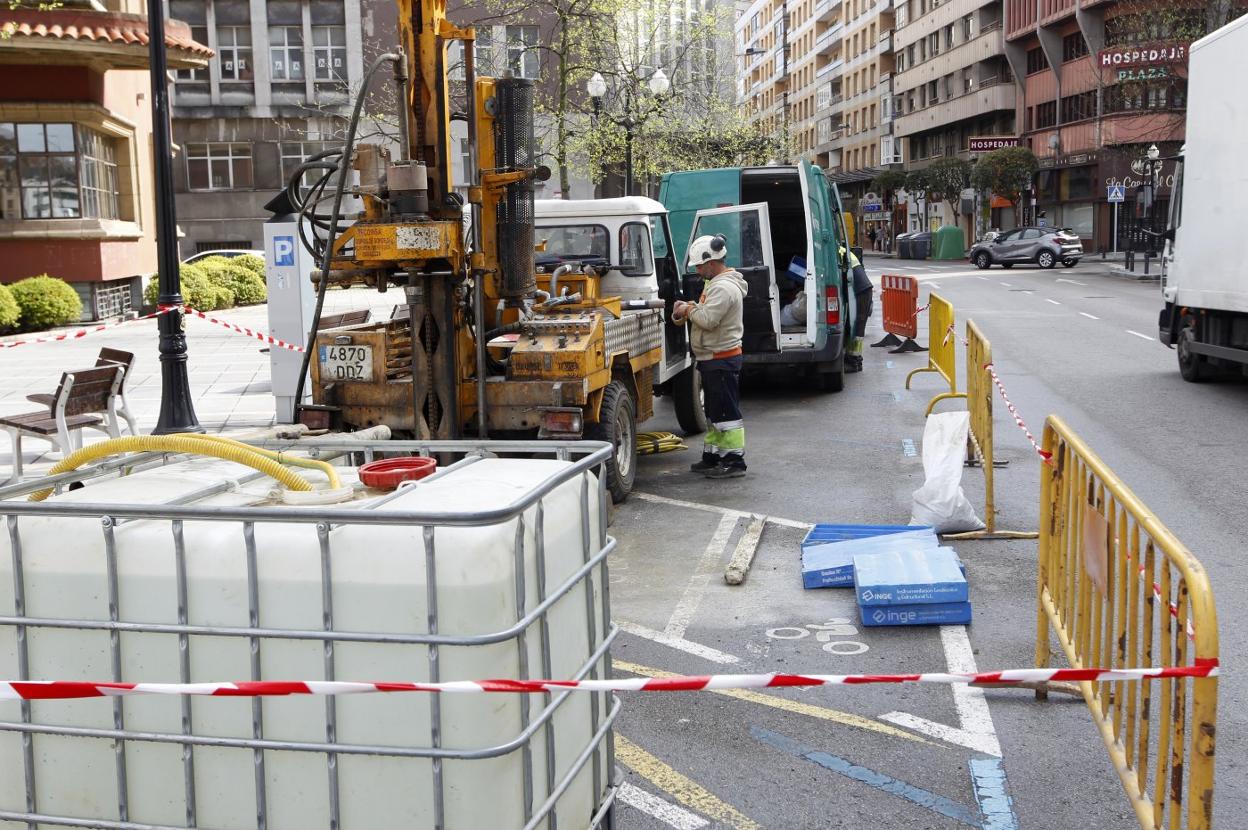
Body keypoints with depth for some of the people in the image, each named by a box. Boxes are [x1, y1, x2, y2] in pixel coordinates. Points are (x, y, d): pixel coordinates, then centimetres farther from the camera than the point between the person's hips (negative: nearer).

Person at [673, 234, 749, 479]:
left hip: (722, 360, -11)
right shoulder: (716, 283, 15)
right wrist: (688, 308, 5)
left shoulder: (724, 288, -20)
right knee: (713, 410, 17)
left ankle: (734, 461, -3)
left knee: (726, 412, -7)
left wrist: (689, 310, -9)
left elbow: (708, 319, -26)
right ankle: (712, 456, 25)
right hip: (713, 359, 11)